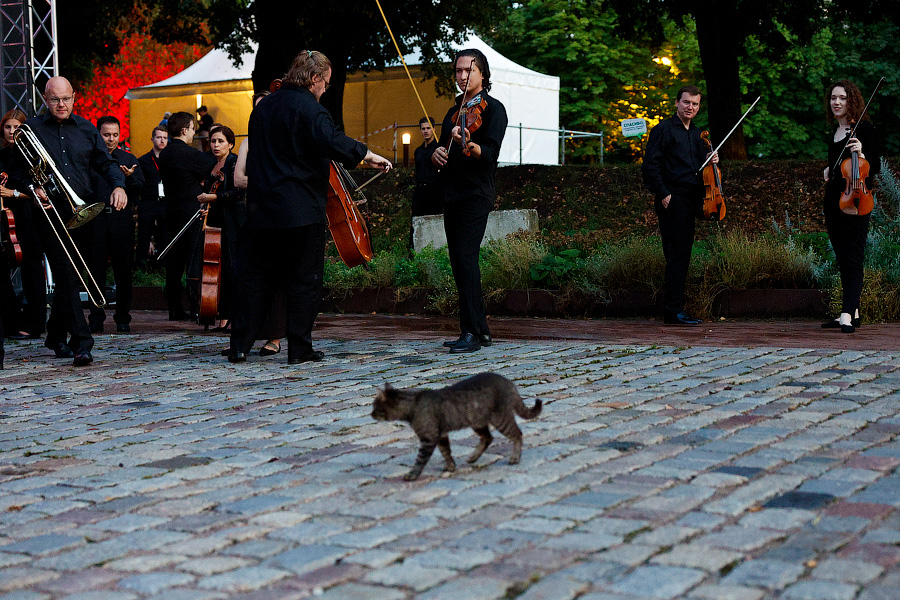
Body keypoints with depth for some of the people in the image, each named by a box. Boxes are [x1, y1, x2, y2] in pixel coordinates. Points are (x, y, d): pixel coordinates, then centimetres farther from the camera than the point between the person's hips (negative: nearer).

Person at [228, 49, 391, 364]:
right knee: (305, 279, 2)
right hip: (301, 209, -7)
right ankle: (299, 348, 5)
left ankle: (239, 345, 10)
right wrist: (367, 154, -24)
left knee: (255, 277, 11)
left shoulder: (263, 106, 15)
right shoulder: (308, 108, -11)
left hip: (262, 208, 7)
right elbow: (331, 140, -28)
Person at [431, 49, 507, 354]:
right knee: (459, 260, 8)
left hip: (476, 194, -8)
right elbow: (443, 151, 22)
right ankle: (480, 329, 16)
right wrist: (436, 153, -2)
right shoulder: (454, 111, 20)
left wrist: (468, 144, -37)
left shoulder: (492, 108, -3)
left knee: (465, 256, -18)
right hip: (452, 195, 8)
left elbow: (490, 154, -17)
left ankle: (472, 333, -19)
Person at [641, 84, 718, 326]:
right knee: (676, 254, -11)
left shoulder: (696, 134, 19)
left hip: (691, 201, 8)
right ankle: (674, 311, -9)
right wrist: (663, 194, -16)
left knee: (683, 255, 8)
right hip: (672, 199, -8)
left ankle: (672, 310, 13)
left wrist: (711, 160, 7)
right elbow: (650, 166, -10)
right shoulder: (663, 129, -5)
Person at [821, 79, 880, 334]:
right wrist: (828, 170, 9)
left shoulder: (864, 129, -5)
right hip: (833, 202, 8)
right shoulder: (835, 133, 16)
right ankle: (852, 312, 15)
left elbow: (875, 167, -7)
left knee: (851, 258, -13)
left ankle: (848, 315, -19)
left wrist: (861, 153, -24)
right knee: (842, 258, 9)